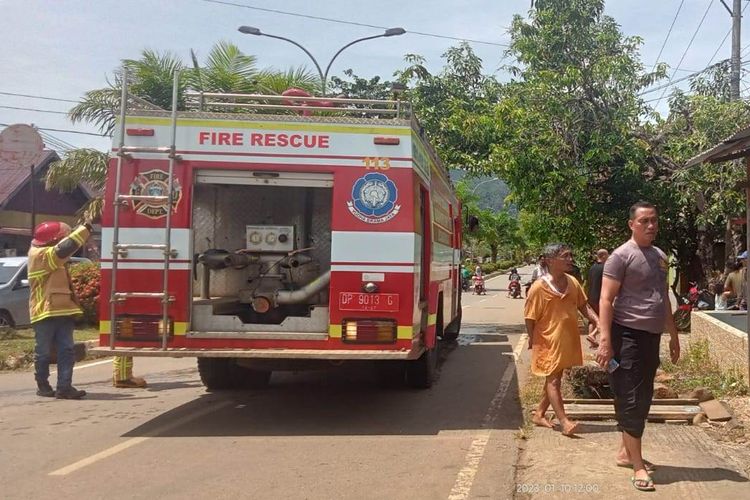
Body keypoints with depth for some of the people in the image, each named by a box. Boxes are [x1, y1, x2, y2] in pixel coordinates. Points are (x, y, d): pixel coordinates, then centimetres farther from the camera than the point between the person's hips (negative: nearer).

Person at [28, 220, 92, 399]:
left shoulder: (50, 253, 13)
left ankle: (64, 387, -1)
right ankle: (43, 386, 19)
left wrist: (83, 229, 7)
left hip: (62, 311, 9)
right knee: (43, 352, 6)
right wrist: (86, 228, -23)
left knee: (67, 350, 1)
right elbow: (65, 248, -28)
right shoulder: (41, 255, -17)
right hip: (45, 312, -9)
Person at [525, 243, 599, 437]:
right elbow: (530, 318, -10)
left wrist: (598, 321, -2)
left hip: (568, 340, 7)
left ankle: (539, 414, 29)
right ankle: (564, 422, -5)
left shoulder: (572, 282, 3)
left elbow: (583, 307, 11)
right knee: (553, 379, -4)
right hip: (549, 341, -7)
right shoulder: (539, 288, -16)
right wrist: (533, 340, -6)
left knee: (555, 379, 15)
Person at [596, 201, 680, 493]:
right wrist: (605, 340, -21)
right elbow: (606, 300, -14)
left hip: (651, 336, 8)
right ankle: (638, 466, -1)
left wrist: (673, 335, 21)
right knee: (631, 400, -5)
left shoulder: (660, 257, 14)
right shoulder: (622, 256, -10)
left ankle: (625, 452, 28)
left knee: (643, 398, 14)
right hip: (628, 335, -8)